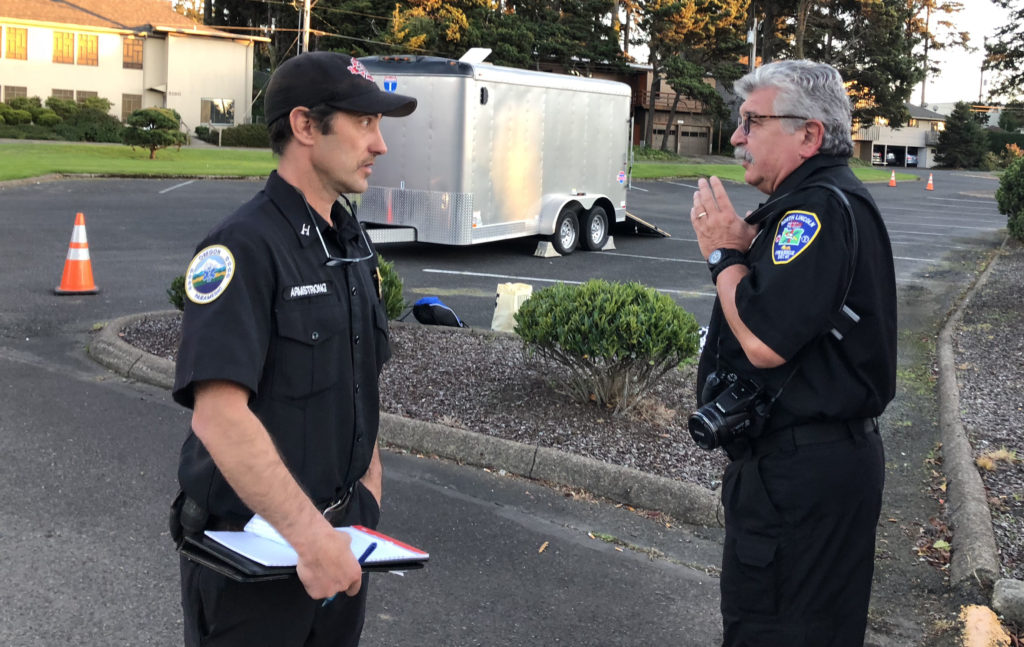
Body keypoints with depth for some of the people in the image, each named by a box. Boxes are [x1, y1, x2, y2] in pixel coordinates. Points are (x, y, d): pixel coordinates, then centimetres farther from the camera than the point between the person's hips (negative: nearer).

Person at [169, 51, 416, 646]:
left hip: (339, 533, 8)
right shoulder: (245, 247, -19)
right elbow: (218, 415, -28)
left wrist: (367, 492, 11)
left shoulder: (354, 243, 9)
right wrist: (309, 534, -29)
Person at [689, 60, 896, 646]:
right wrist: (745, 243, 2)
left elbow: (765, 341, -28)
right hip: (828, 459, 11)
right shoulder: (821, 201, 14)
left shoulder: (822, 208, -21)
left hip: (801, 475, -11)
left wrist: (725, 253, -13)